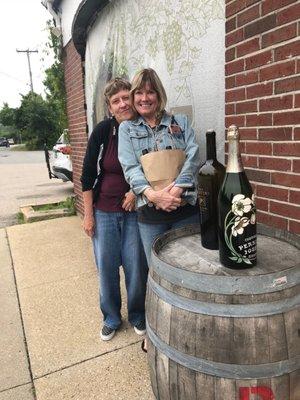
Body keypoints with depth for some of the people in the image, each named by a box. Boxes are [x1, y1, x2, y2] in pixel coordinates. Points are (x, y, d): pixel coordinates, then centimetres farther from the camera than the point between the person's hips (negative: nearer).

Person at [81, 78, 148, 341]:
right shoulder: (103, 131, -7)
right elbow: (88, 175, -3)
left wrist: (137, 191, -11)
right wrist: (88, 215, -4)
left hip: (135, 210, 0)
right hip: (104, 211, 0)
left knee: (136, 266, 6)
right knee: (106, 266, 9)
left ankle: (137, 315, 30)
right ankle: (111, 317, 31)